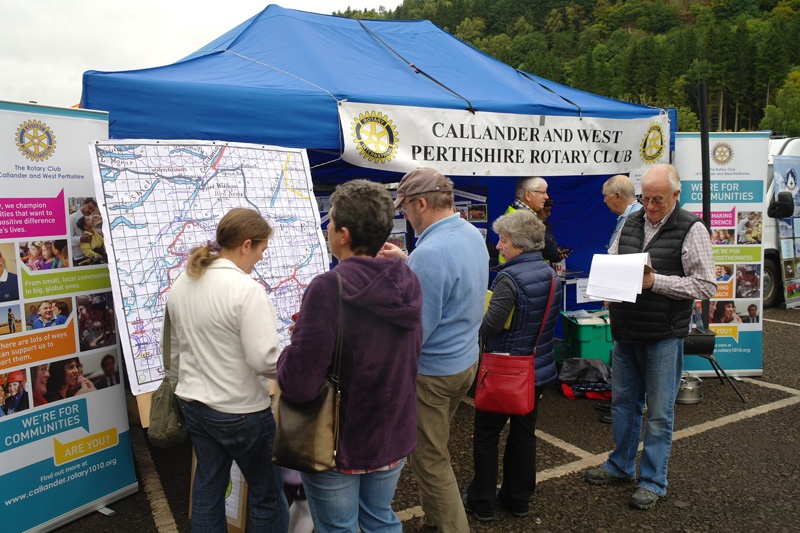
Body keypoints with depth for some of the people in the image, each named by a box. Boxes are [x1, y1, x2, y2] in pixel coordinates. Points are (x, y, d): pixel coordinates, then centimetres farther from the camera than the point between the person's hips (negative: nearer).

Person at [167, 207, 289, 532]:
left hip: (193, 404, 8)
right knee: (267, 493, 11)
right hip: (240, 411, -8)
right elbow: (264, 360, -25)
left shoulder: (182, 284, 4)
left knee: (207, 487, 19)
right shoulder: (246, 289, -22)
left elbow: (174, 348, 15)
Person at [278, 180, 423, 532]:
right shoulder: (407, 282, -6)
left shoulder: (328, 288, -26)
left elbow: (298, 387, -26)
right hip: (393, 437, 6)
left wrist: (298, 340, -5)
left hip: (337, 444, -5)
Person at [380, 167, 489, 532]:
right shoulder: (473, 234, 1)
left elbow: (415, 331, -26)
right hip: (466, 360, 10)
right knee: (434, 449, 25)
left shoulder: (430, 252, -29)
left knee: (428, 460, 8)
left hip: (432, 371, -10)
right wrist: (406, 260, 13)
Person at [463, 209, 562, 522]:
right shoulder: (551, 274, 3)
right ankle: (518, 499, 29)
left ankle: (481, 503, 19)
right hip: (539, 367, 7)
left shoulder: (510, 278, -21)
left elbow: (489, 327, -24)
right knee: (524, 434, 16)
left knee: (486, 435, 8)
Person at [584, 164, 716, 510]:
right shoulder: (631, 223, 7)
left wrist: (655, 281, -21)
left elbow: (706, 286, -13)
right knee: (623, 401, 17)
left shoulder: (691, 229, -10)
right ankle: (621, 465, 35)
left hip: (663, 336, -5)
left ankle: (653, 481, 23)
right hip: (626, 331, 6)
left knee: (659, 412, 7)